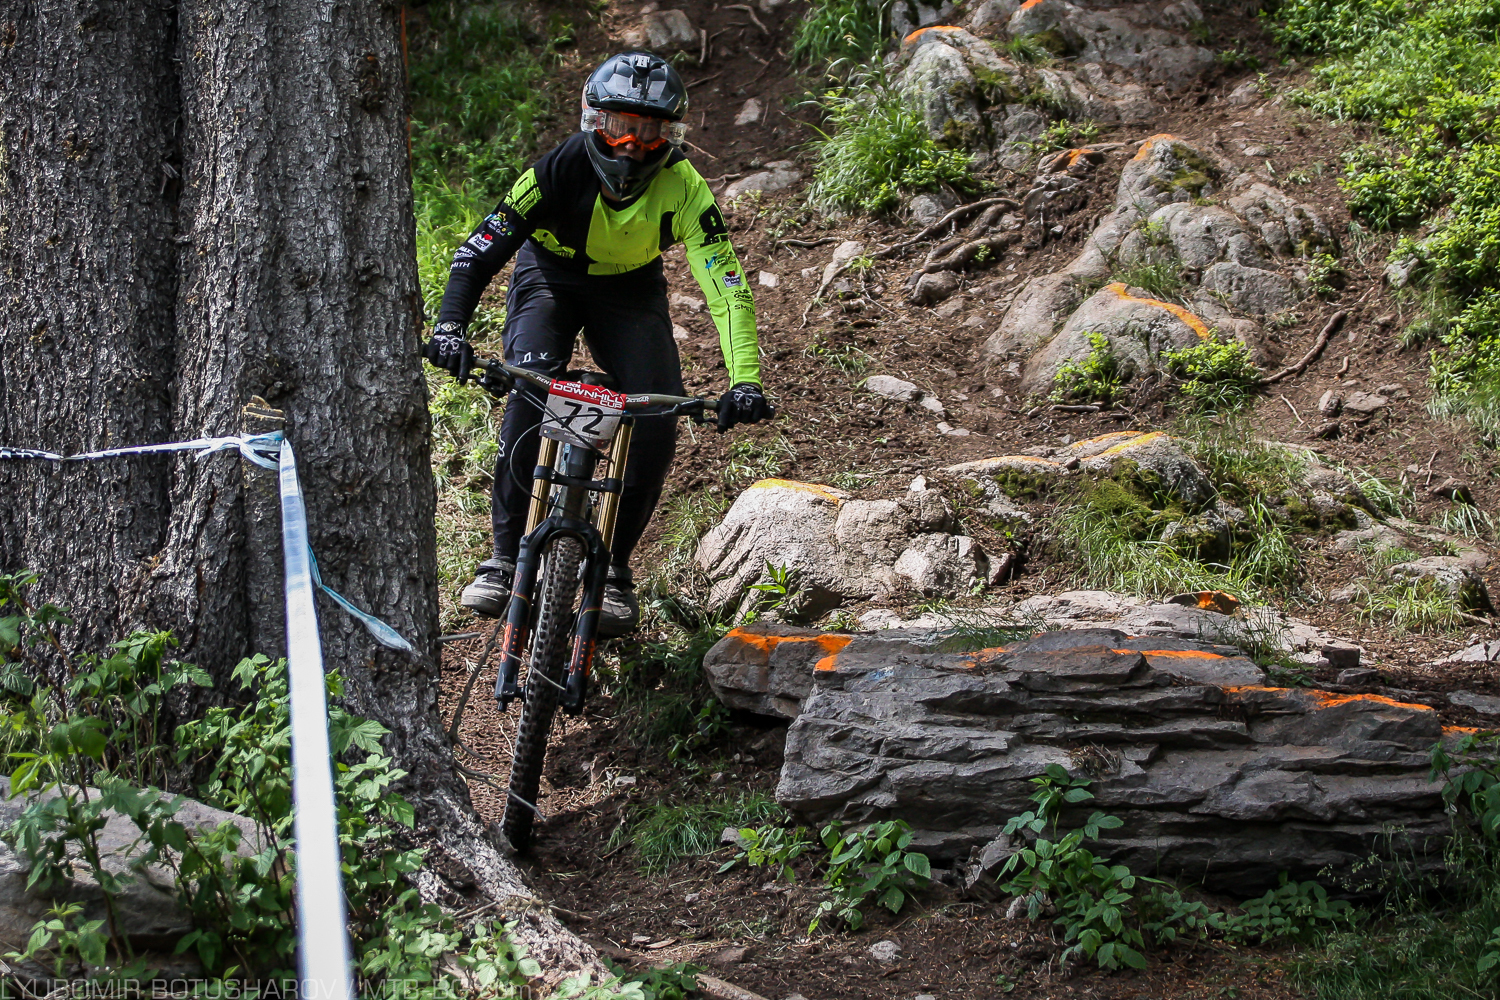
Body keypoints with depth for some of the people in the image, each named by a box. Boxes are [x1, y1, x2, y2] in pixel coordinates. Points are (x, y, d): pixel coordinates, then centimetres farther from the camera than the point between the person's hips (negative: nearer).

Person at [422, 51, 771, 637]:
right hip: (550, 276, -1)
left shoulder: (682, 190, -29)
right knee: (531, 390, -27)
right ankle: (505, 557, -15)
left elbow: (726, 285, -32)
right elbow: (480, 249, -31)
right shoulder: (561, 170, -31)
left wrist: (744, 381, -44)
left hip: (631, 288, 1)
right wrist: (449, 327, -46)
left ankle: (614, 567, -2)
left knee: (658, 413, -19)